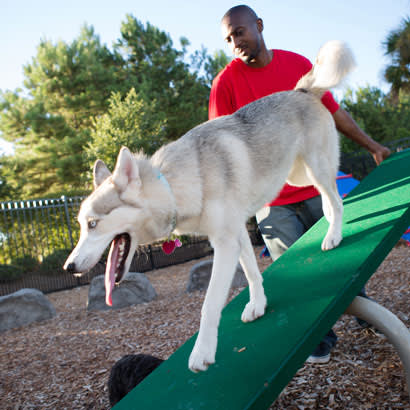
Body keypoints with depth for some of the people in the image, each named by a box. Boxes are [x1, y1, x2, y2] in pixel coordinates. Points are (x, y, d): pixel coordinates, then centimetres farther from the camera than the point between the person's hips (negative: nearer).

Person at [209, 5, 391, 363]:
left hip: (316, 186, 3)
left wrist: (372, 146, 17)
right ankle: (320, 336, 25)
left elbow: (334, 112, 13)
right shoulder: (226, 82, -6)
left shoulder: (299, 64, 4)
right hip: (272, 198, -2)